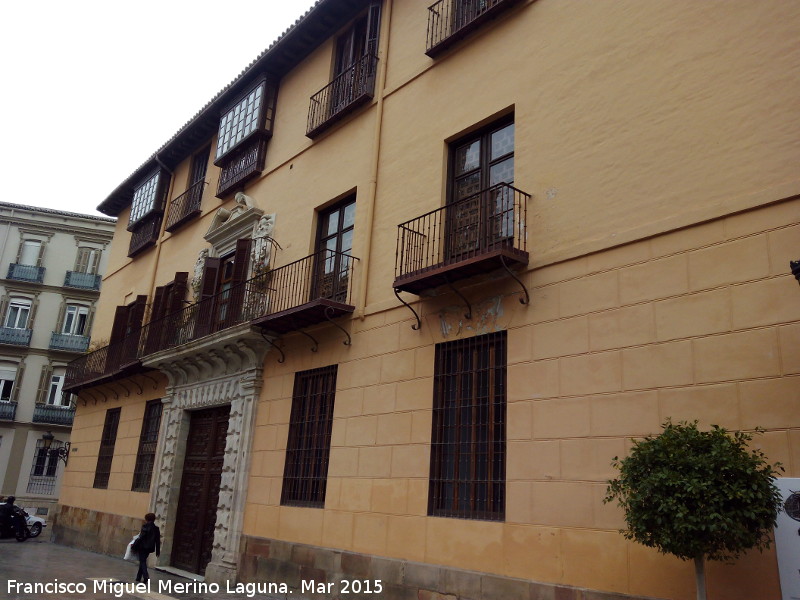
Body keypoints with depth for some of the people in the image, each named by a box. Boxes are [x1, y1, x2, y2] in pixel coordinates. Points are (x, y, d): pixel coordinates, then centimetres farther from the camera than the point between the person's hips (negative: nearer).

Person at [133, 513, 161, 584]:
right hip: (150, 548, 6)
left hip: (143, 547, -6)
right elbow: (158, 541, 9)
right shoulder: (156, 529, 8)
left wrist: (134, 546, -6)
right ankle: (138, 578, 20)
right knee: (143, 561, 17)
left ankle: (146, 576, -20)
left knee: (142, 562, -3)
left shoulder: (145, 527, -10)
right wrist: (158, 551, 14)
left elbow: (140, 538, -14)